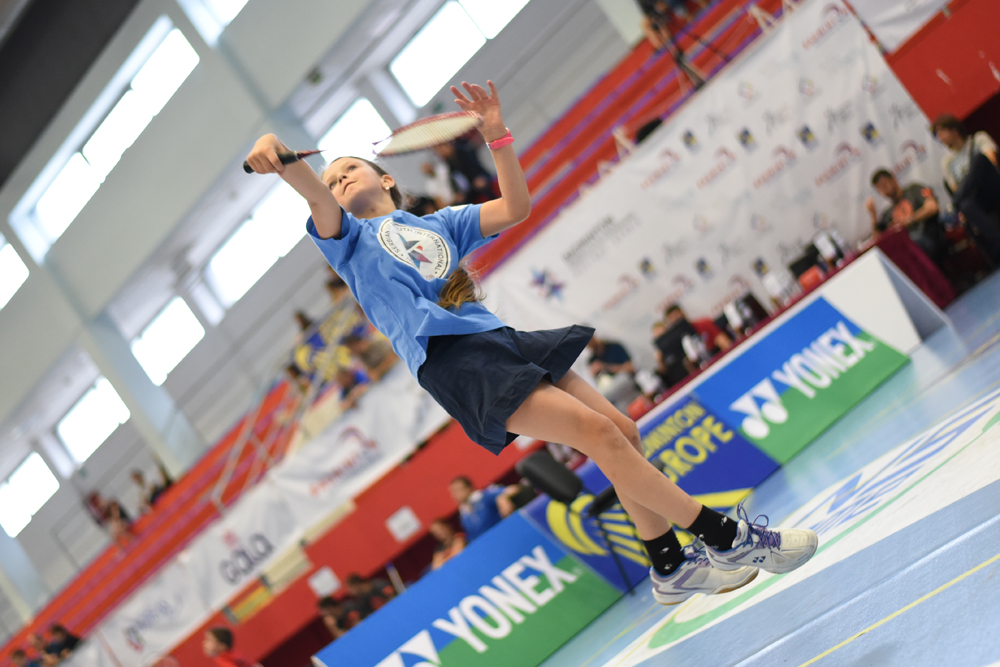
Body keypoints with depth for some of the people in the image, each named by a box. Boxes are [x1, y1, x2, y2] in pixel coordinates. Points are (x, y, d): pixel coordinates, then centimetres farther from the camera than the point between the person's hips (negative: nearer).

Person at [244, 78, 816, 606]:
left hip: (499, 339, 6)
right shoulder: (352, 239, 14)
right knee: (596, 431, -18)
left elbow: (516, 207, 15)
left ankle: (670, 569, 12)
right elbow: (317, 199, -8)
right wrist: (281, 158, -30)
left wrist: (497, 136, 2)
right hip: (449, 359, -6)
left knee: (624, 432, 0)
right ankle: (728, 538, -14)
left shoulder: (441, 224, 27)